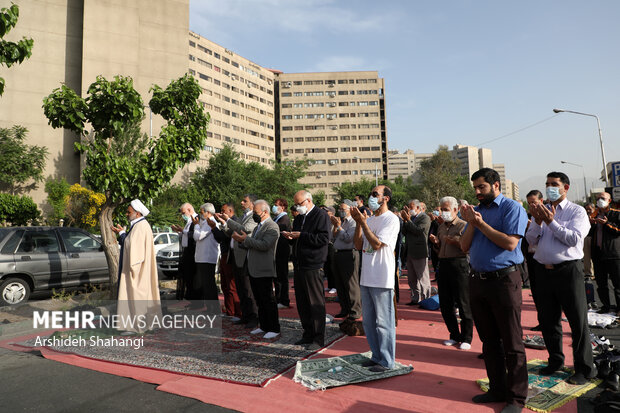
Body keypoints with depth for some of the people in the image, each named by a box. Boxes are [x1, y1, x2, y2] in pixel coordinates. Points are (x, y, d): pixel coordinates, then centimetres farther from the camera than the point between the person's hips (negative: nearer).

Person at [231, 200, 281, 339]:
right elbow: (252, 245, 20)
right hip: (253, 270, 9)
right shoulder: (258, 226, 18)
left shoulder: (272, 227, -13)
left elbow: (265, 245, -25)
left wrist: (246, 239, -20)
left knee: (268, 300, -2)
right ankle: (264, 326, 27)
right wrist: (242, 241, 1)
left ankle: (274, 329, 8)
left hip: (264, 271, -9)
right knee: (259, 300, 16)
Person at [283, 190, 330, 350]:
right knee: (302, 302, 13)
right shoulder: (299, 217, 18)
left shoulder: (320, 215, -8)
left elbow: (324, 238, -19)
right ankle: (308, 334, 26)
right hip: (300, 265, 9)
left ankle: (319, 338, 9)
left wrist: (301, 235, -19)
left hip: (313, 266, -8)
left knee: (316, 303, -1)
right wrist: (291, 237, 3)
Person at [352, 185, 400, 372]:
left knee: (383, 322, 1)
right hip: (367, 277, 8)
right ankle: (376, 356, 29)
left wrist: (363, 222, -15)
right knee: (368, 321, 15)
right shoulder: (369, 219, 14)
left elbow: (377, 244, -18)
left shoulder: (391, 219, -9)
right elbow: (359, 245, 8)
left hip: (382, 279, -8)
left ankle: (386, 361, 14)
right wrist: (358, 222, -1)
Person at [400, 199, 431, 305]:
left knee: (423, 278, 0)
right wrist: (405, 220, -3)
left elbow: (418, 230, -21)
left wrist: (408, 220, -16)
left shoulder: (425, 218, -7)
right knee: (412, 279, 14)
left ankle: (426, 300, 9)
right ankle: (415, 299, 24)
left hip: (420, 253, -8)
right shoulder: (411, 218, 16)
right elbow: (405, 232, 8)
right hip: (410, 252, 8)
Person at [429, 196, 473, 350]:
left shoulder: (463, 225, -6)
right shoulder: (441, 227, 16)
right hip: (443, 265, 7)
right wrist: (436, 242, 4)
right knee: (445, 304, 11)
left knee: (463, 304, 0)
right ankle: (454, 335, 25)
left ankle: (466, 338, 13)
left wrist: (454, 242, -22)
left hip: (459, 264, -7)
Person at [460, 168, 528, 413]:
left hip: (504, 280, -6)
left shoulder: (512, 208, -5)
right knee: (489, 340, 15)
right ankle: (497, 390, 29)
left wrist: (481, 223, -14)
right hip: (478, 281, 7)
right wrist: (471, 223, -6)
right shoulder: (476, 210, 13)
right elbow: (464, 247, 8)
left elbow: (510, 242, -18)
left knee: (511, 343, 2)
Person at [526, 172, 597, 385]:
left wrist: (551, 222, -18)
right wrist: (538, 222, -11)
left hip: (568, 270, -5)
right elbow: (531, 240, 4)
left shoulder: (577, 211, -1)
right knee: (547, 319, 14)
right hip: (544, 270, 5)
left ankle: (585, 368, 17)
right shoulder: (540, 210, 12)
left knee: (578, 321, 3)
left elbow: (574, 239, -15)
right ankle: (555, 360, 31)